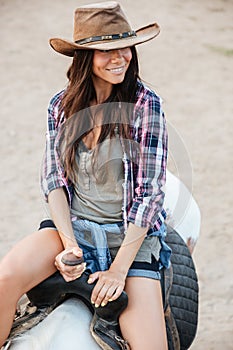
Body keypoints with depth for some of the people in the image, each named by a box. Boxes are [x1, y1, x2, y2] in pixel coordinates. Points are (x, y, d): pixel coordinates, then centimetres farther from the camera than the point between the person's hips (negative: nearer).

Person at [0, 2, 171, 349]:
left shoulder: (145, 104, -9)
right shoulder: (61, 106, 3)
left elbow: (150, 191, -11)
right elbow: (53, 178, 2)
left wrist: (119, 268, -15)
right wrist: (70, 245, -14)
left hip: (132, 234, -2)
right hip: (72, 226, 3)